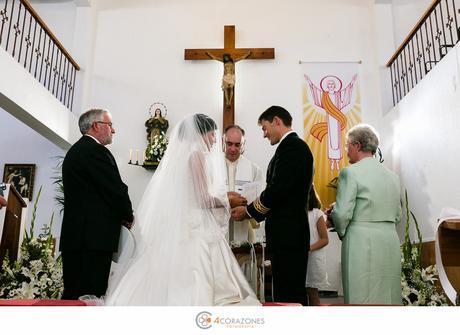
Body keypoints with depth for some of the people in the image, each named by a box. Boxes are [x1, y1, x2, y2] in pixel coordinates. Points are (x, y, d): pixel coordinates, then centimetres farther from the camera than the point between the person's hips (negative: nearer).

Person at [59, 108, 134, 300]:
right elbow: (117, 190, -13)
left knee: (73, 294, 11)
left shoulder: (75, 151, 22)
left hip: (74, 234, 10)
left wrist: (120, 216, 12)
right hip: (94, 236, -10)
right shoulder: (95, 150, -9)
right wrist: (128, 217, 5)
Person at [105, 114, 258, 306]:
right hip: (195, 227, -8)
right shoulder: (196, 154, -8)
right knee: (196, 287, -8)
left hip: (178, 225, 8)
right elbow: (203, 199, -13)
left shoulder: (179, 153, 16)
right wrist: (225, 201, 4)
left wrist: (220, 197, 20)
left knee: (177, 283, 5)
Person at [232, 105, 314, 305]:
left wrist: (248, 211, -4)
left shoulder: (291, 146, -10)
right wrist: (255, 211, 15)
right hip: (289, 235, 10)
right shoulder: (295, 146, 19)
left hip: (287, 234, -10)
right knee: (293, 294, 14)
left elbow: (277, 190, -18)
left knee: (287, 296, -6)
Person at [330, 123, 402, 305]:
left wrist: (342, 232, 7)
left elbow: (342, 214, -11)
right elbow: (397, 215, 15)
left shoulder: (350, 172, -9)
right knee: (388, 296, 12)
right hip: (390, 242, 6)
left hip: (362, 243, -6)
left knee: (363, 297, 0)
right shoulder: (392, 175, 11)